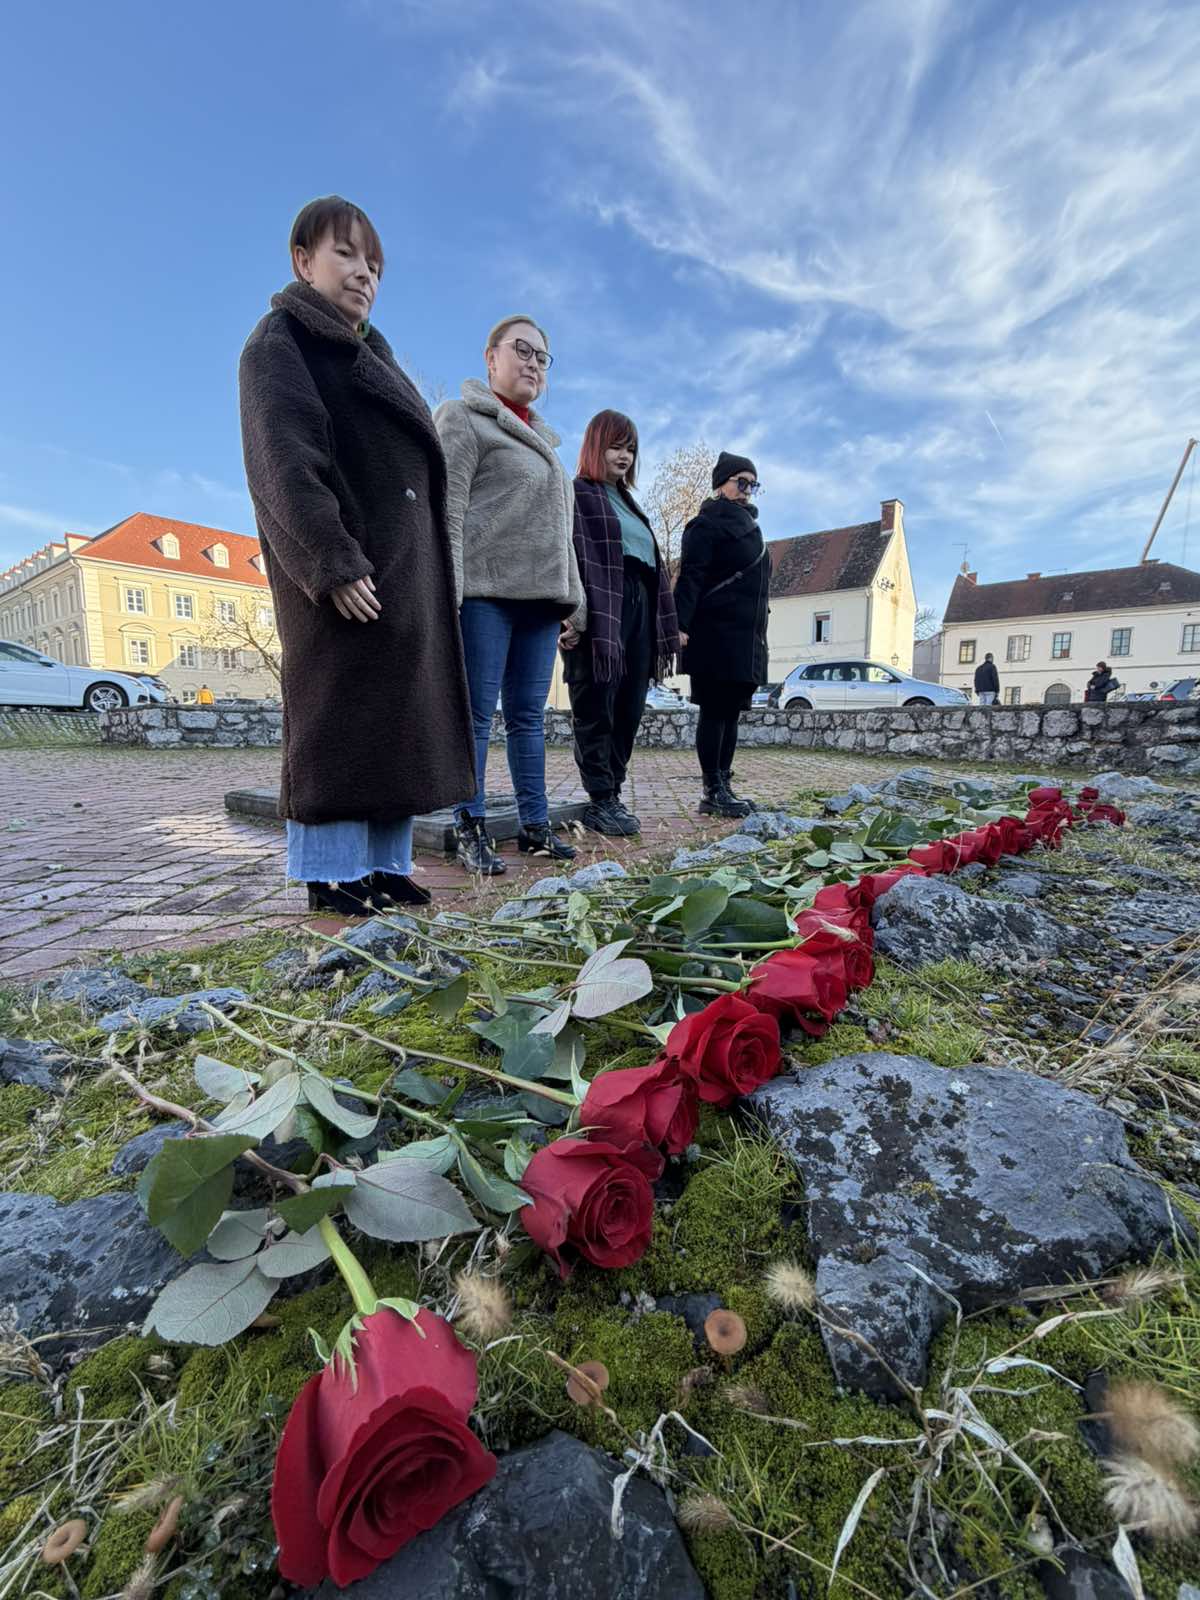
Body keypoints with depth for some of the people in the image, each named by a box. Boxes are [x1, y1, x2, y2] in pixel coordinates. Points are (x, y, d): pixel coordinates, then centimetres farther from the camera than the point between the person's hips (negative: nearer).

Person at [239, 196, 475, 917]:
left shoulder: (372, 356, 29)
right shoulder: (279, 344, 4)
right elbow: (285, 461, -11)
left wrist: (432, 572, 16)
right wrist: (333, 562, -24)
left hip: (407, 567, 8)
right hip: (346, 571, -8)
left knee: (401, 712, 4)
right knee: (341, 710, -9)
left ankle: (384, 862, 10)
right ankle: (332, 872, -1)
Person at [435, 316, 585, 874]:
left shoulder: (542, 438, 28)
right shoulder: (462, 418, 7)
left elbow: (559, 529, 26)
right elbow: (446, 510, -6)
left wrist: (573, 602, 18)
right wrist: (445, 592, -18)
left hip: (539, 597, 7)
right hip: (484, 592, -7)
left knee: (529, 715, 6)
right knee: (476, 714, -6)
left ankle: (535, 823, 11)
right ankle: (471, 829, 1)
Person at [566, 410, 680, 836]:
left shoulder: (628, 501, 28)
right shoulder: (577, 494, 5)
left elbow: (653, 563, 24)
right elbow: (573, 557, -9)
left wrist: (664, 625, 15)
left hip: (639, 609, 8)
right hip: (603, 613, -8)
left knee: (629, 711, 5)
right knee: (597, 711, -5)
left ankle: (613, 793, 12)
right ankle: (601, 801, -1)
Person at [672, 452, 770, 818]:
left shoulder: (746, 527, 25)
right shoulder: (707, 524, -2)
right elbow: (690, 578, -14)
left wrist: (757, 636, 22)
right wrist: (681, 625, -26)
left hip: (746, 639, 9)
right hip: (716, 636, -9)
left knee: (731, 713, 7)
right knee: (714, 712, -7)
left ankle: (723, 788, 12)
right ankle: (712, 792, -3)